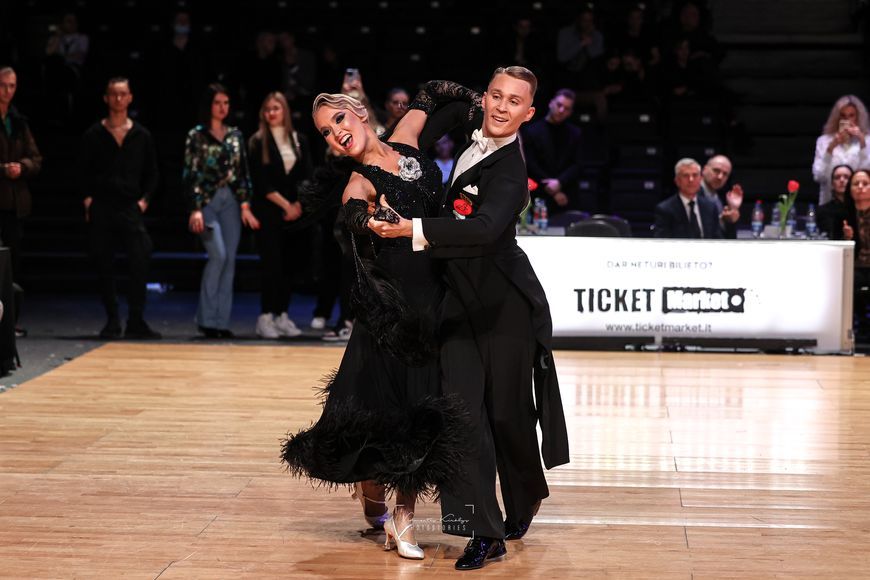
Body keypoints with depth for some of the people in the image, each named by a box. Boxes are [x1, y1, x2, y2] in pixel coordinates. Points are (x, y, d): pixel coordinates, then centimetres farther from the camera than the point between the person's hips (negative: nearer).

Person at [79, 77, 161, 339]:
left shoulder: (141, 136, 9)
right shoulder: (93, 135, 6)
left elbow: (152, 173, 14)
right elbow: (83, 171, 9)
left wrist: (144, 199, 2)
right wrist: (88, 198, -3)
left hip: (131, 208, 0)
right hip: (101, 208, 0)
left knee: (140, 263, -12)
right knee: (103, 265, 2)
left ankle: (136, 321, -4)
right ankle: (112, 320, 13)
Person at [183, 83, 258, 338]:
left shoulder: (236, 135, 11)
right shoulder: (197, 135, -1)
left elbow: (243, 173, 11)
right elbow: (191, 174, -6)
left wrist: (245, 205, 4)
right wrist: (195, 209, -14)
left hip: (231, 201, 5)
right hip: (207, 200, -5)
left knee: (230, 260, 1)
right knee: (218, 255, -16)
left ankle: (222, 320, 6)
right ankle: (207, 318, -6)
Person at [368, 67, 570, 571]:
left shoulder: (511, 173, -21)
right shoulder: (469, 120, 0)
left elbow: (484, 229, -38)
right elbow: (441, 91, 22)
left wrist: (413, 228, -44)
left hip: (504, 303, -6)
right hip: (460, 297, 6)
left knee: (507, 410, 5)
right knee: (462, 406, -6)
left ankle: (526, 495, 37)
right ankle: (486, 534, -7)